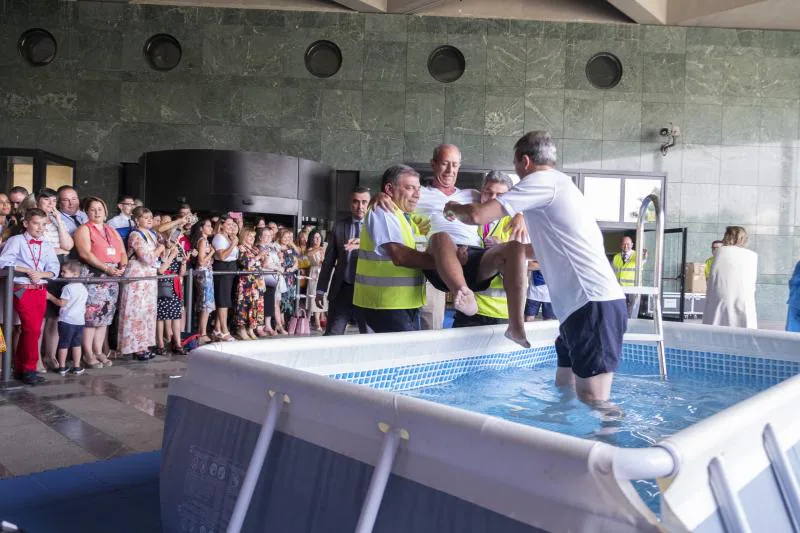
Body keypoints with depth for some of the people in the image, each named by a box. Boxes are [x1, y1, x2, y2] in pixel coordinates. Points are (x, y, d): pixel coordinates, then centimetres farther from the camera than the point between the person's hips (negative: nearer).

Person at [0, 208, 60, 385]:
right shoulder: (16, 241, 1)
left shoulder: (47, 247, 13)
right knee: (32, 329, -12)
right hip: (22, 289, -5)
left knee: (28, 330, 9)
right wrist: (27, 271, -16)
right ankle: (29, 369, -2)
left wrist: (40, 274, -15)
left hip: (41, 291, 5)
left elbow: (54, 270, 4)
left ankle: (19, 368, 18)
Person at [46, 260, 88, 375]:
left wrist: (50, 297, -2)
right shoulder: (83, 287, 7)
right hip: (80, 320, 6)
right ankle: (77, 367, 13)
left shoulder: (68, 287, -14)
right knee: (76, 344, 12)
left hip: (66, 320, -6)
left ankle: (62, 368, 11)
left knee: (64, 344, 5)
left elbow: (62, 303, -13)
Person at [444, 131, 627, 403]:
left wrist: (454, 209, 11)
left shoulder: (543, 180, -5)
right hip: (585, 304, 10)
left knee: (593, 402, -10)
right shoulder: (561, 185, 25)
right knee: (564, 390, 15)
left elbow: (478, 215, -12)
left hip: (593, 304, -10)